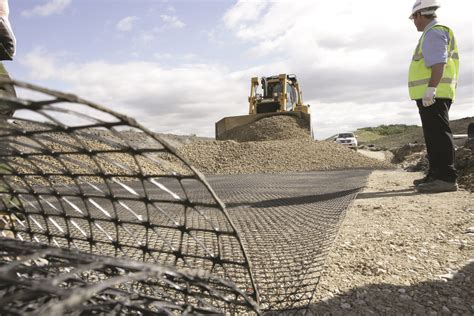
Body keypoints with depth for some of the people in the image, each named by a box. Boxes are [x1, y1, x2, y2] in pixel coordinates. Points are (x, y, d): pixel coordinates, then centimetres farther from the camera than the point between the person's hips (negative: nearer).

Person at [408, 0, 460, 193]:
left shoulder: (434, 32, -7)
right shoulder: (434, 33, 24)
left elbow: (439, 63, -20)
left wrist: (430, 89, -26)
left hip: (433, 94, -11)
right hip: (432, 95, 11)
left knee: (438, 134, -13)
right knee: (434, 136, 12)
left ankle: (446, 178, -13)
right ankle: (436, 175, 18)